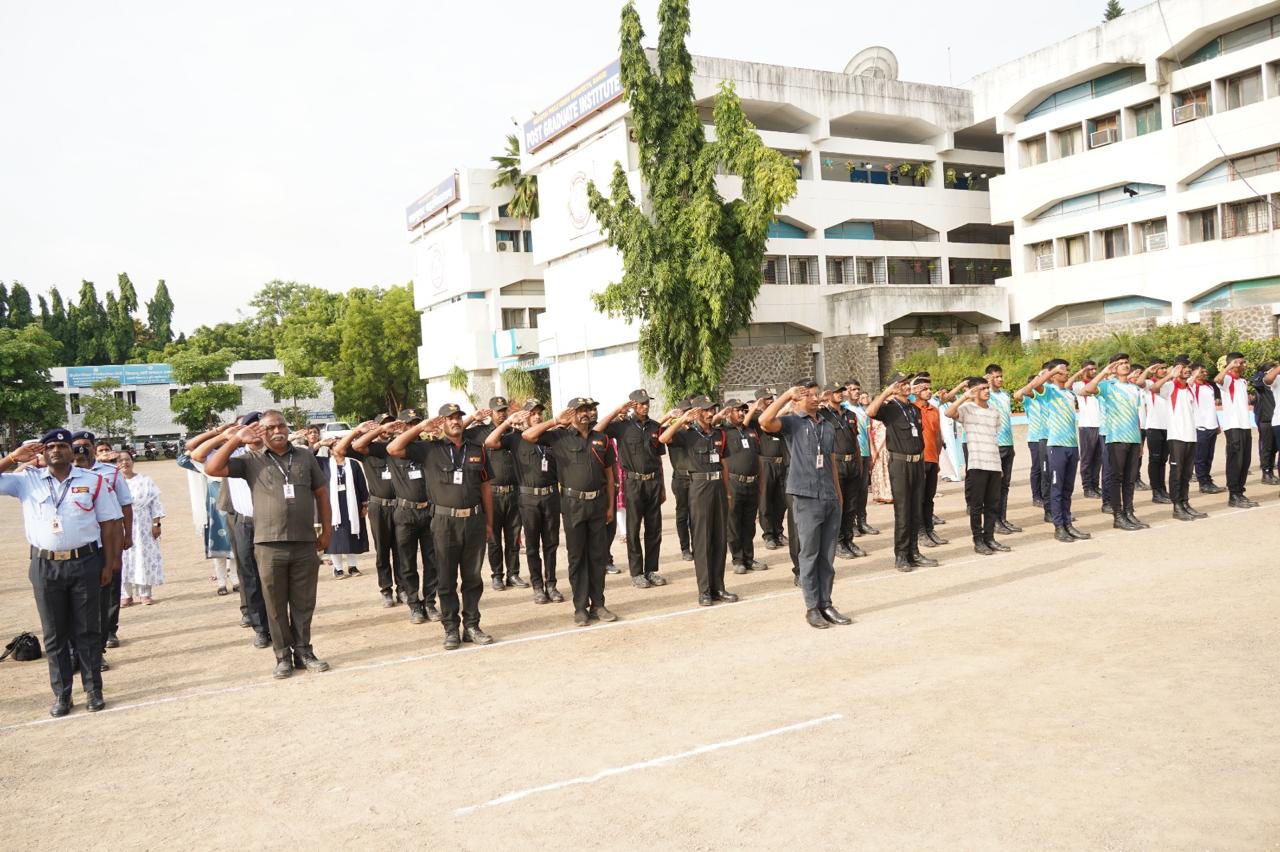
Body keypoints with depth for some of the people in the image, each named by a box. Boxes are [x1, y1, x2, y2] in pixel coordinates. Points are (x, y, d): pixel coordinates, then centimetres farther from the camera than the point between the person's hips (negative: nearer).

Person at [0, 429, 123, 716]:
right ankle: (61, 694, 17)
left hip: (85, 563, -1)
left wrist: (109, 564, -1)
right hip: (45, 566, 1)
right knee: (54, 633, 8)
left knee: (87, 630, 6)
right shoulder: (26, 480, 6)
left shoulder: (93, 481, 2)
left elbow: (109, 524, 3)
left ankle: (93, 690, 14)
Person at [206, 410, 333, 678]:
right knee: (276, 605, 6)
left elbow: (321, 493, 12)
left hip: (305, 544, 1)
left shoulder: (305, 456, 9)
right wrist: (237, 439, -5)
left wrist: (327, 529, 8)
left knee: (304, 603, 9)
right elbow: (212, 468, -4)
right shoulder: (251, 461, 5)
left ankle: (303, 651, 22)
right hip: (269, 546, -1)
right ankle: (283, 656, 17)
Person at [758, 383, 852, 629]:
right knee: (809, 555, 2)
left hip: (831, 499, 5)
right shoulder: (792, 422, -1)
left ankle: (826, 604, 18)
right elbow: (764, 421, -21)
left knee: (827, 557, 9)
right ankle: (812, 607, 10)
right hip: (806, 498, -5)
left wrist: (839, 493, 19)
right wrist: (787, 395, -14)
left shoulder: (828, 426, 17)